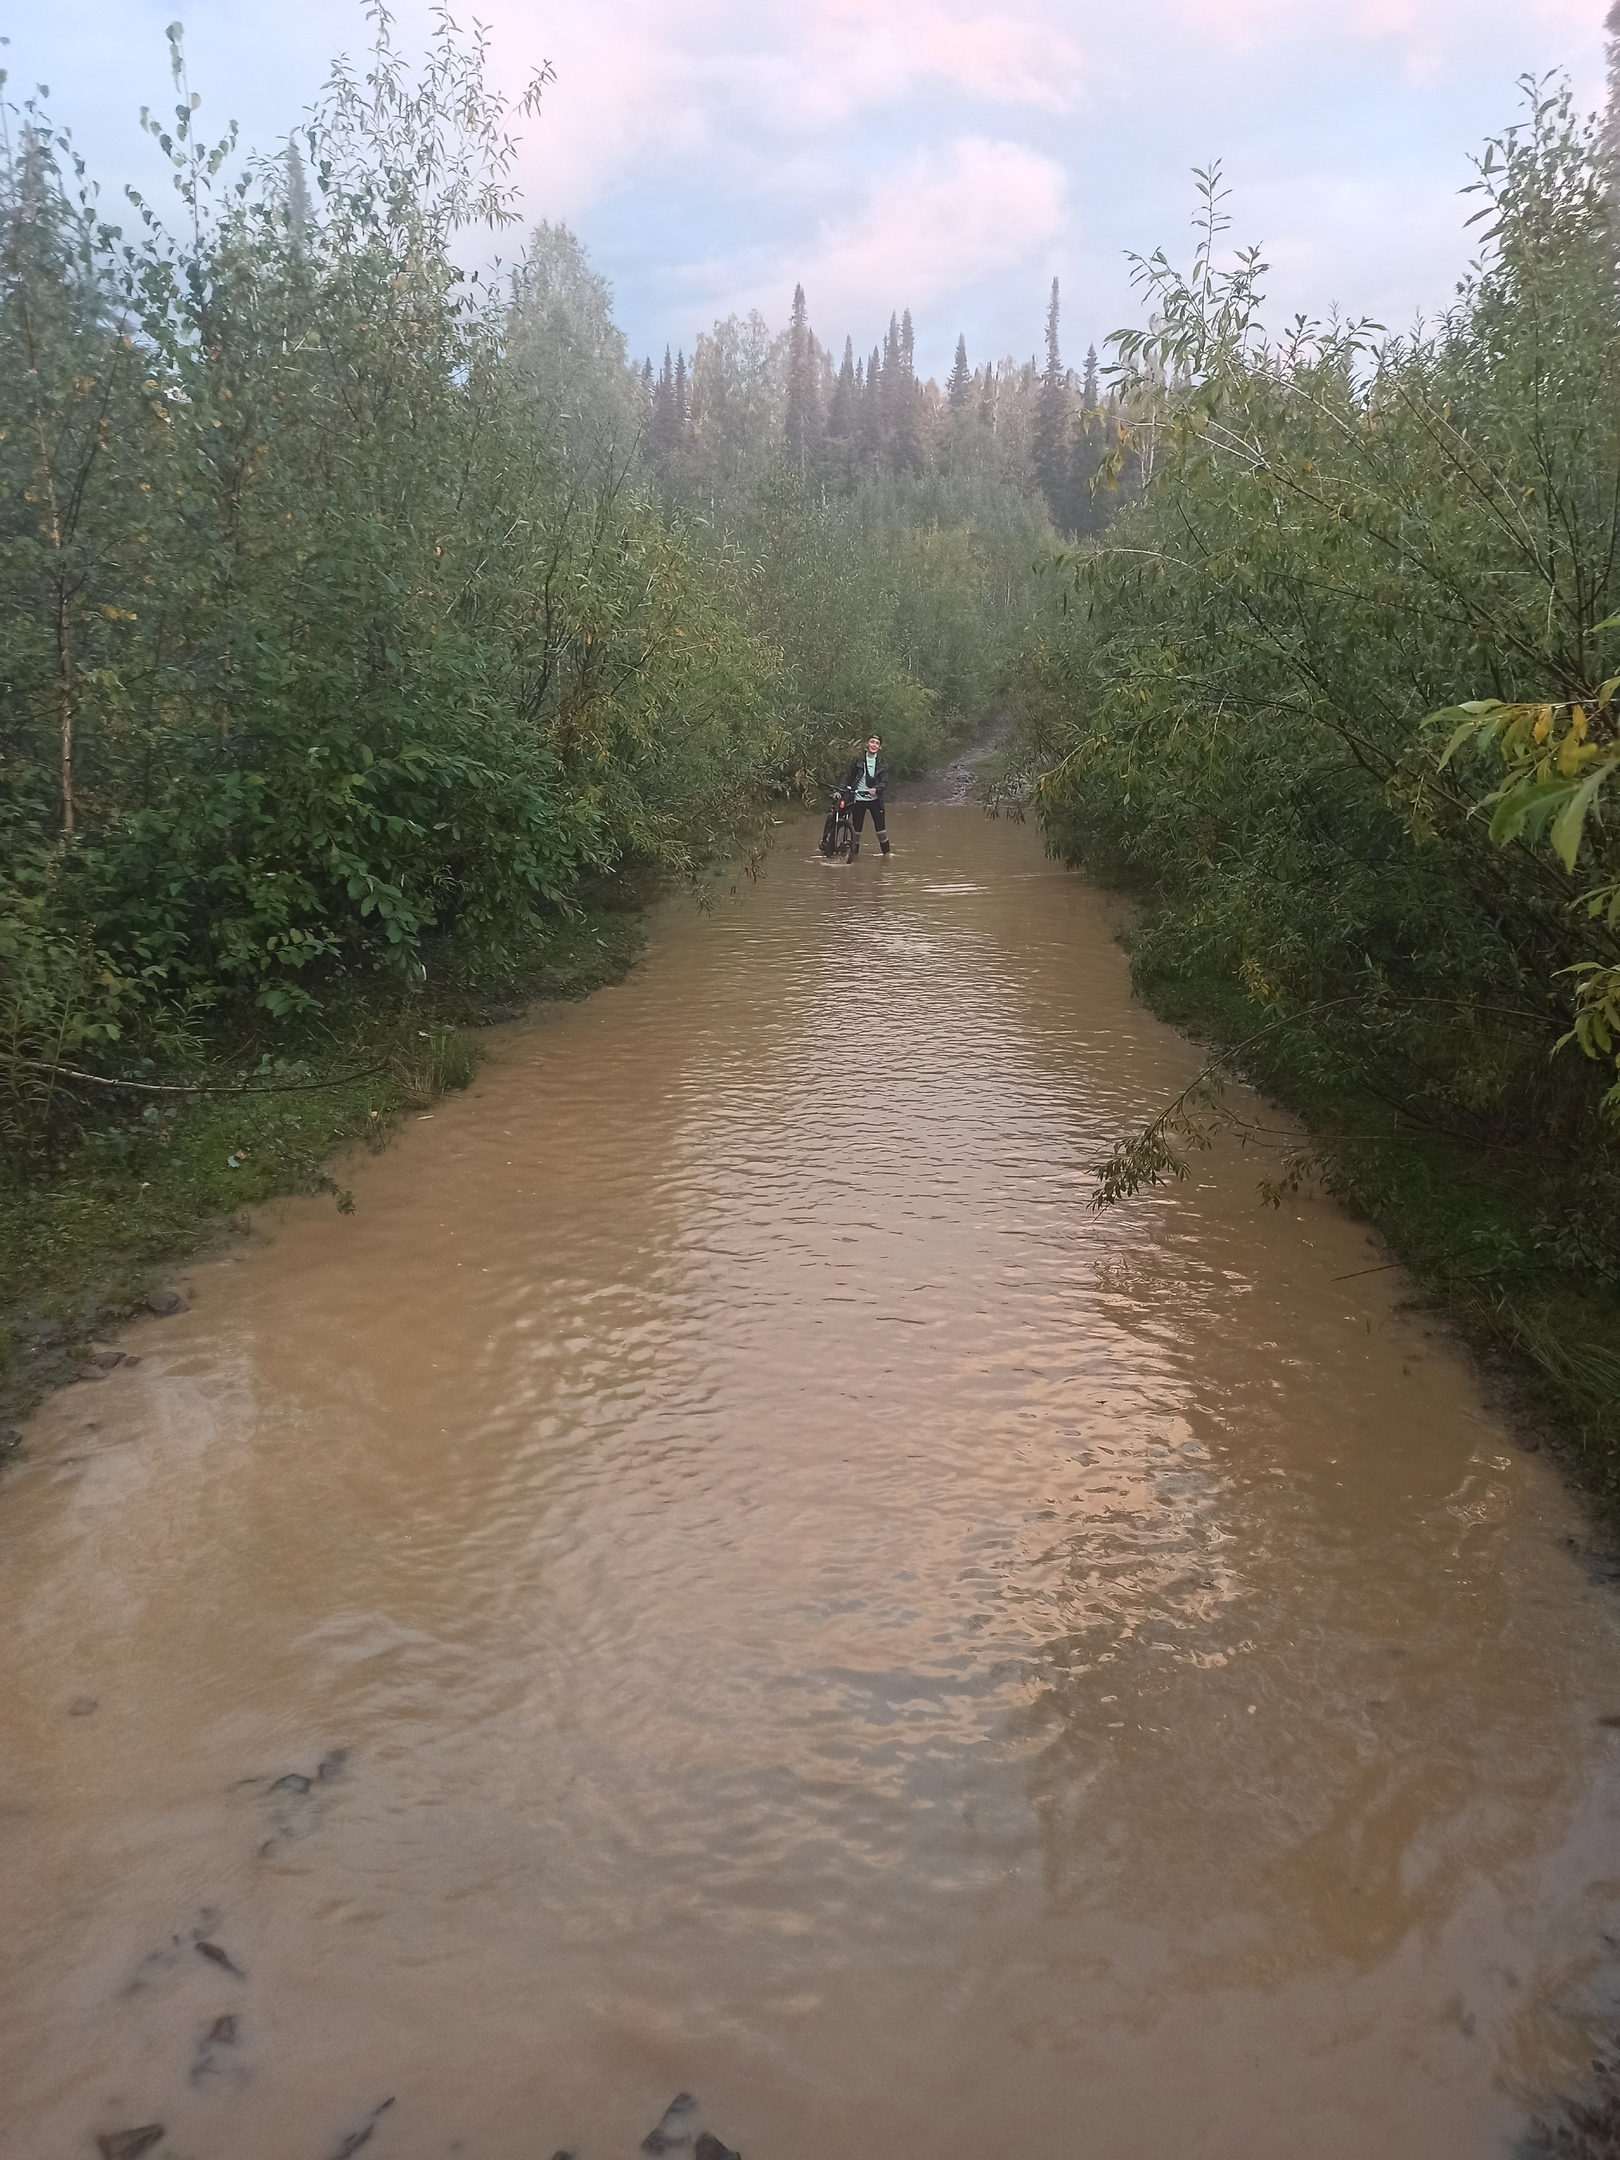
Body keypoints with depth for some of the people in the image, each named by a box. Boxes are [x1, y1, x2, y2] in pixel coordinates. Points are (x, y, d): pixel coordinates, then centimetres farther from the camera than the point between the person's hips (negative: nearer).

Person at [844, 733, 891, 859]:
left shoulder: (883, 762, 1)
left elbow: (885, 781, -6)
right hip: (858, 799, 0)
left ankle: (887, 853, 10)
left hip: (875, 799, 0)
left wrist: (875, 789, -25)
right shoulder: (859, 759, 0)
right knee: (857, 829, 4)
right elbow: (849, 777, 7)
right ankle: (854, 853, 16)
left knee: (880, 828, -2)